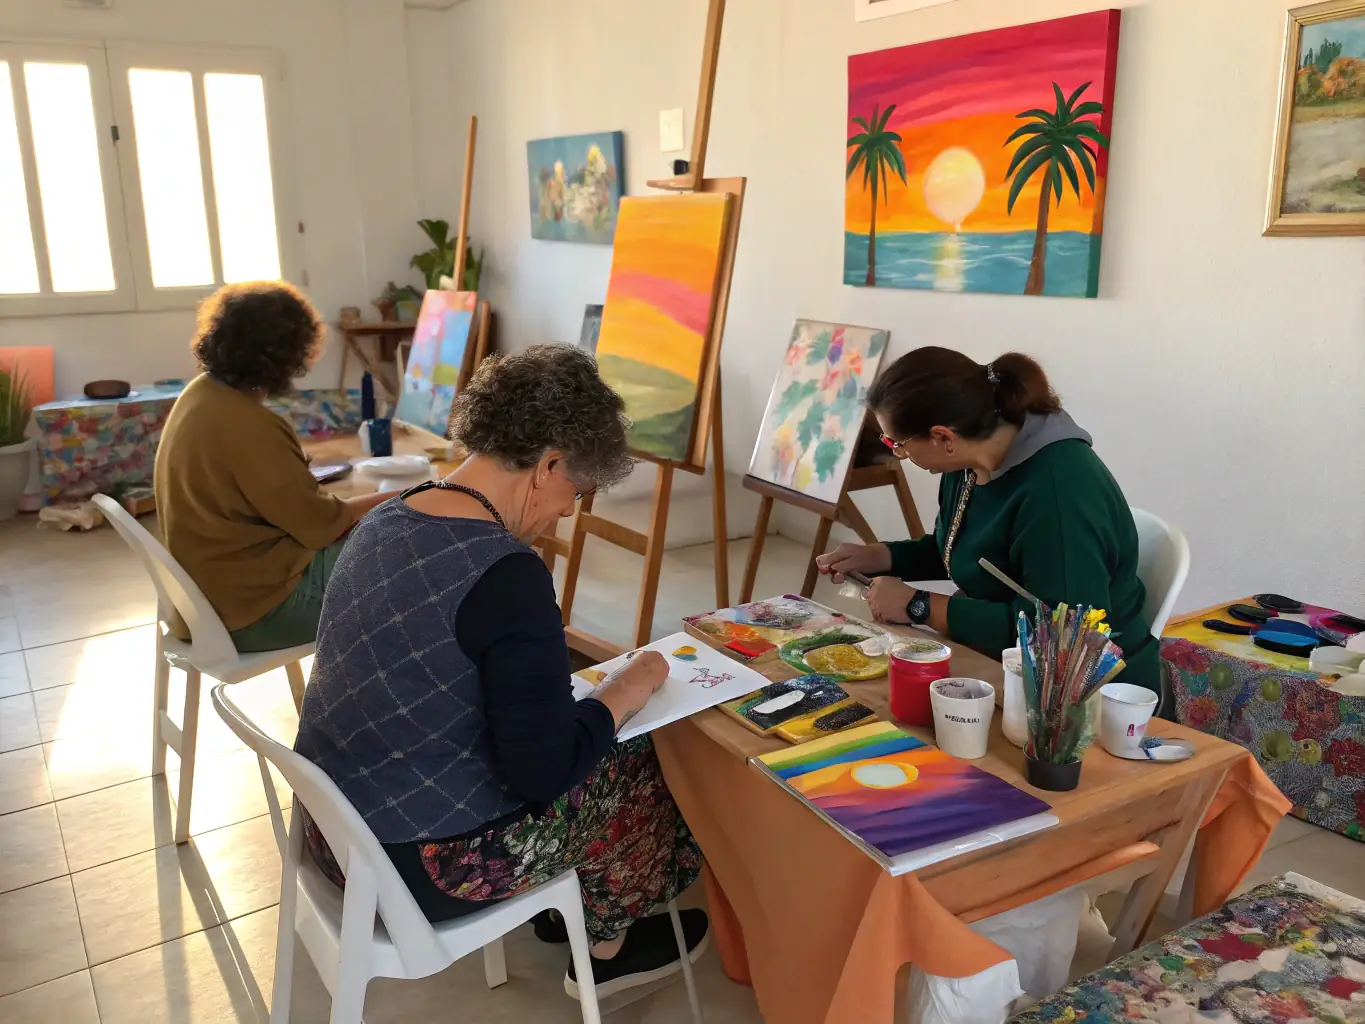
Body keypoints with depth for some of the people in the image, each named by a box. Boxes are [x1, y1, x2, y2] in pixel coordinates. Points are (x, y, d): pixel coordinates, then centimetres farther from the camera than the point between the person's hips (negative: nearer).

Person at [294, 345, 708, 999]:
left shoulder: (386, 518, -1)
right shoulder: (507, 574, -27)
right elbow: (543, 771, -24)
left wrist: (570, 691, 10)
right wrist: (622, 694, -8)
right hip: (422, 863, -8)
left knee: (594, 752, 22)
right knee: (641, 768, 12)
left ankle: (564, 903, 39)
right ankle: (608, 948, 33)